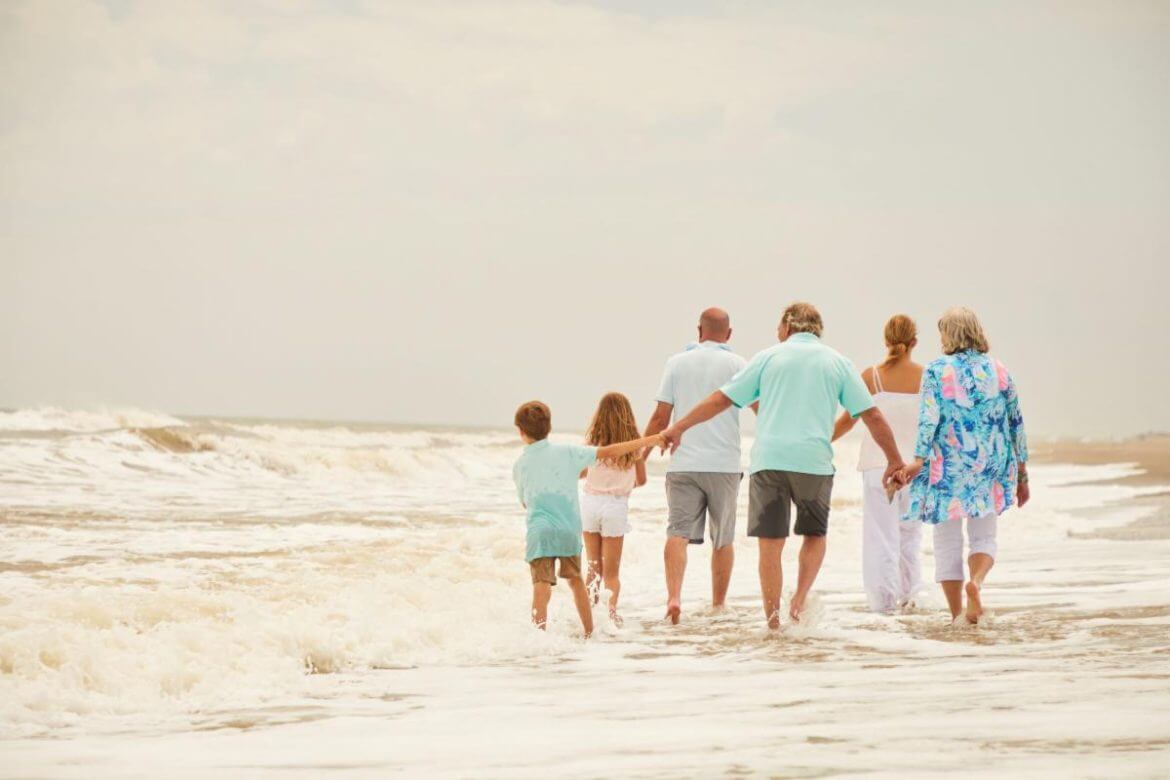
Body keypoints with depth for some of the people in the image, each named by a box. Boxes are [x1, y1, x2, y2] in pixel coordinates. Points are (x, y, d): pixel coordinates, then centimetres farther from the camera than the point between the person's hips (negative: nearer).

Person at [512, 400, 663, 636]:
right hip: (569, 528, 2)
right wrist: (649, 441, 5)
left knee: (541, 586, -11)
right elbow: (608, 452, 1)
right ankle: (589, 632, 29)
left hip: (539, 531, -2)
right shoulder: (566, 452, 4)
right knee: (575, 579, 22)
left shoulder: (520, 465, 5)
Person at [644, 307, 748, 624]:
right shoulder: (736, 364, 1)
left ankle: (674, 596, -28)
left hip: (683, 464, 0)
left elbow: (661, 417, 2)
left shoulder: (677, 363, 5)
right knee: (723, 539, 13)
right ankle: (718, 605, 20)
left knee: (678, 533, -7)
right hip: (724, 464, 0)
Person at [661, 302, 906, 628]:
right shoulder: (837, 362, 11)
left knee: (770, 543, 3)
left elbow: (721, 399, 8)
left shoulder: (769, 357, 10)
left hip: (769, 458, 0)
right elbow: (872, 415, 8)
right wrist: (895, 461, 16)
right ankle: (801, 597, -2)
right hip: (815, 461, 0)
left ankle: (773, 621, 2)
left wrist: (679, 428, 16)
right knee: (815, 534, 19)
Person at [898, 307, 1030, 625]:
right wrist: (1022, 475, 15)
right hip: (990, 468, 2)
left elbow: (929, 418, -16)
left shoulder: (936, 371, -4)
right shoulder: (999, 371, 5)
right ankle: (976, 581, -19)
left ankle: (957, 615, 9)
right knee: (984, 537, 12)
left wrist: (919, 460, -20)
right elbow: (1016, 424, 8)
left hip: (947, 468, -2)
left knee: (948, 542, 8)